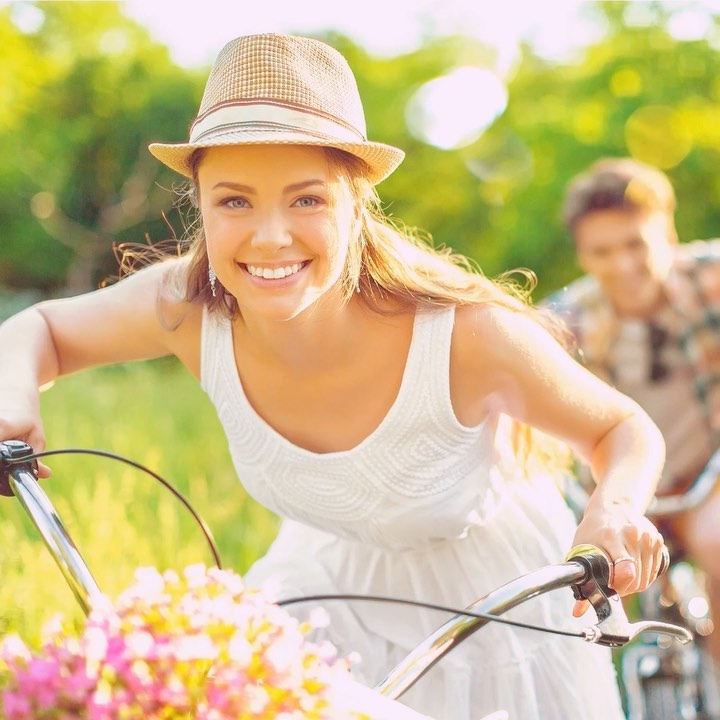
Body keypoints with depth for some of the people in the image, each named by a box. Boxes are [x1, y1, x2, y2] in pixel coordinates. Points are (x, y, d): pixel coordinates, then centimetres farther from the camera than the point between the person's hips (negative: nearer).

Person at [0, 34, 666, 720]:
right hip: (329, 583, 3)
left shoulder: (468, 334, -35)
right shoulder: (187, 306, -27)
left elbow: (625, 429, -18)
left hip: (494, 605, -2)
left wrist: (614, 508, -40)